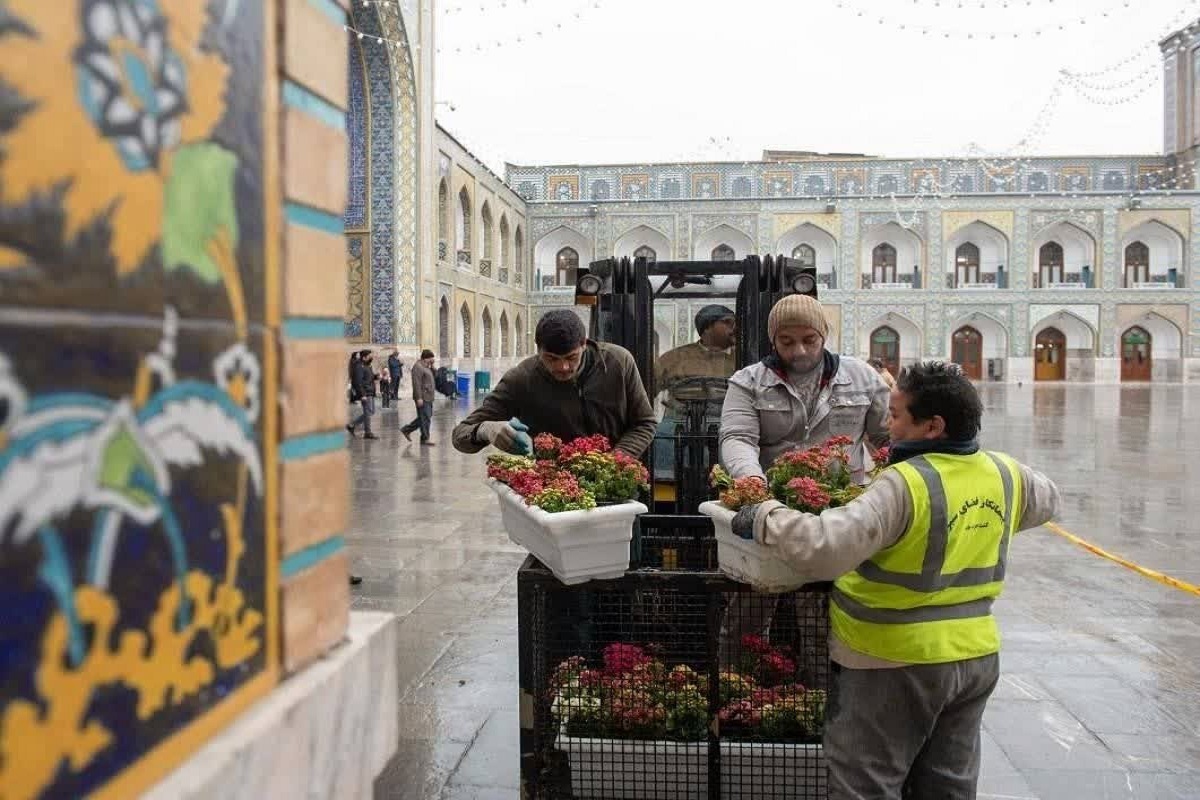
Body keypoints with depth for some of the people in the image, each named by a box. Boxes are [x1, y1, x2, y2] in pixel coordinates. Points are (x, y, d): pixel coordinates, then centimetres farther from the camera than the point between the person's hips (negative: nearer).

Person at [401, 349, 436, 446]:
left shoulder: (426, 367, 18)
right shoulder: (418, 367, -14)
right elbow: (417, 384, -20)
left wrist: (432, 366, 7)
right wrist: (419, 398, -24)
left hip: (428, 398, 10)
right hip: (422, 398, -10)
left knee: (425, 418, 15)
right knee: (425, 418, -5)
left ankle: (407, 429, 24)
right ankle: (425, 438, 4)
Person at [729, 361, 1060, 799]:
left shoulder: (907, 484, -24)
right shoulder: (1006, 474, -1)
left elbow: (823, 549, -34)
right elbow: (1046, 500, 23)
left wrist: (765, 516, -20)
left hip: (896, 662, -7)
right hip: (976, 656, 8)